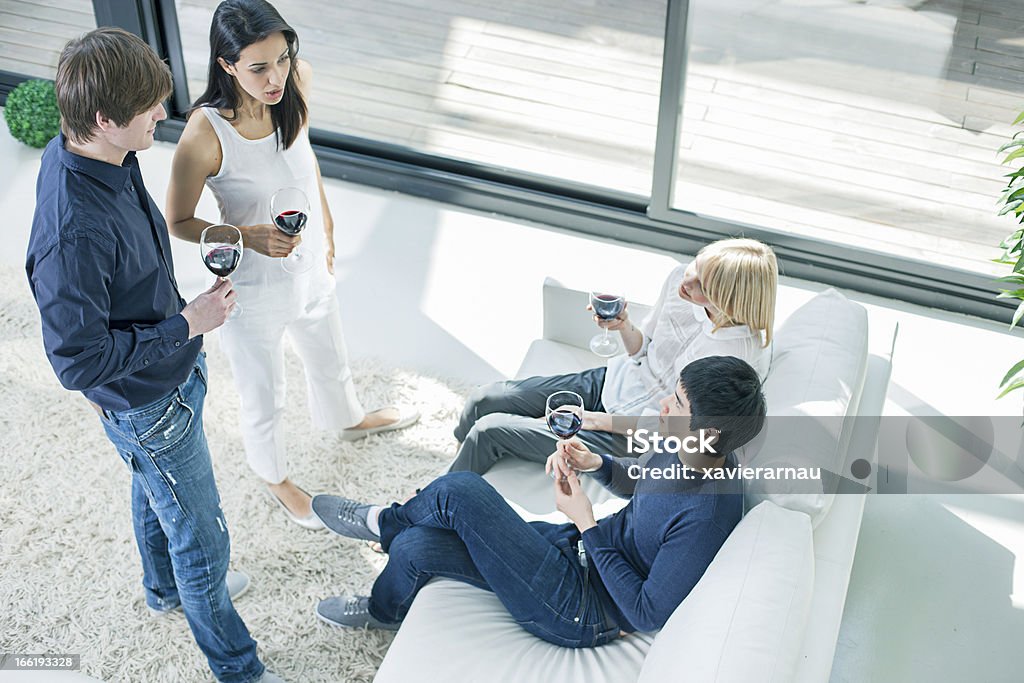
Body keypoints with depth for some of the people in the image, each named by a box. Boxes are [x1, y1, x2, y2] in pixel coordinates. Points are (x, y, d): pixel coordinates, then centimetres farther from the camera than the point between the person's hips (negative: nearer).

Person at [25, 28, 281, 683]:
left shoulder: (99, 154, -11)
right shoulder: (72, 234, -40)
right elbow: (77, 361, -31)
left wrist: (180, 305, 13)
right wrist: (186, 325, -26)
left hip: (170, 372, 9)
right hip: (150, 407, -9)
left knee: (155, 495, 33)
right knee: (202, 541, 11)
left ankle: (168, 589, 61)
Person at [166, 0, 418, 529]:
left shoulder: (293, 88, -16)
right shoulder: (206, 132, -33)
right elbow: (178, 222, -18)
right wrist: (249, 237, -33)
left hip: (311, 272, 6)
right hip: (253, 291, -5)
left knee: (329, 361, 33)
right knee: (264, 401, 20)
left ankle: (347, 420, 66)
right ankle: (274, 476, 50)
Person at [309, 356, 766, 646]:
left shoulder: (705, 518, -32)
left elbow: (648, 614, -26)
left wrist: (587, 525, -23)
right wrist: (596, 464, -6)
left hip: (582, 613, -8)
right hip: (579, 551, 8)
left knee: (460, 491, -14)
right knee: (415, 546, 0)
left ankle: (380, 521, 21)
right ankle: (385, 612, 35)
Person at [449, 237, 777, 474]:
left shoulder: (742, 355, -31)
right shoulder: (679, 280, -12)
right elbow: (641, 351, 6)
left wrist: (597, 421, -17)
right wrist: (624, 326, -17)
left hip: (629, 438, -6)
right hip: (610, 382, 7)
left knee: (489, 431, -8)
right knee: (482, 400, 2)